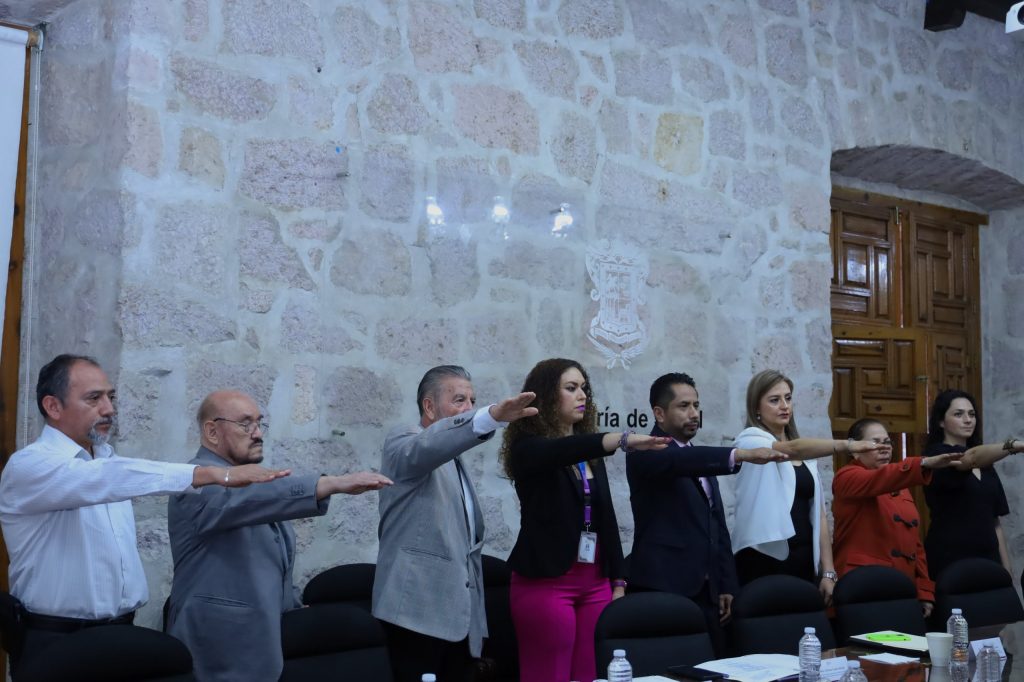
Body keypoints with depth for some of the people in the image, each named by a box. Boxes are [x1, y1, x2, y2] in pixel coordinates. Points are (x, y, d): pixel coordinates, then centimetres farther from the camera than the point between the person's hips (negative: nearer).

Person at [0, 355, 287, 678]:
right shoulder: (28, 465, -15)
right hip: (53, 642, -7)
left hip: (119, 635, 7)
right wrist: (213, 473, -39)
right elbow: (107, 479, -31)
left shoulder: (107, 460, 12)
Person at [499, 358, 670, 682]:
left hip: (595, 582, 6)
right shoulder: (529, 448, -6)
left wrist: (618, 581, 9)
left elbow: (606, 518, 14)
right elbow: (562, 451, -29)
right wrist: (623, 440, -42)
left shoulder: (591, 453, 13)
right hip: (545, 583, -6)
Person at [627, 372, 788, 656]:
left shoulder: (702, 459, 19)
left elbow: (717, 525, 19)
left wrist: (727, 585, 13)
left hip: (706, 590, 7)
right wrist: (744, 455, -39)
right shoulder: (645, 452, -6)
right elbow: (682, 460, -28)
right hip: (662, 589, -7)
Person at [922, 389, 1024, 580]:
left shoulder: (985, 465, 16)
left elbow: (994, 519, 17)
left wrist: (1006, 564, 10)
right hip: (949, 561, -6)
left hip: (987, 559, 6)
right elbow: (971, 458, -29)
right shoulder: (936, 455, -7)